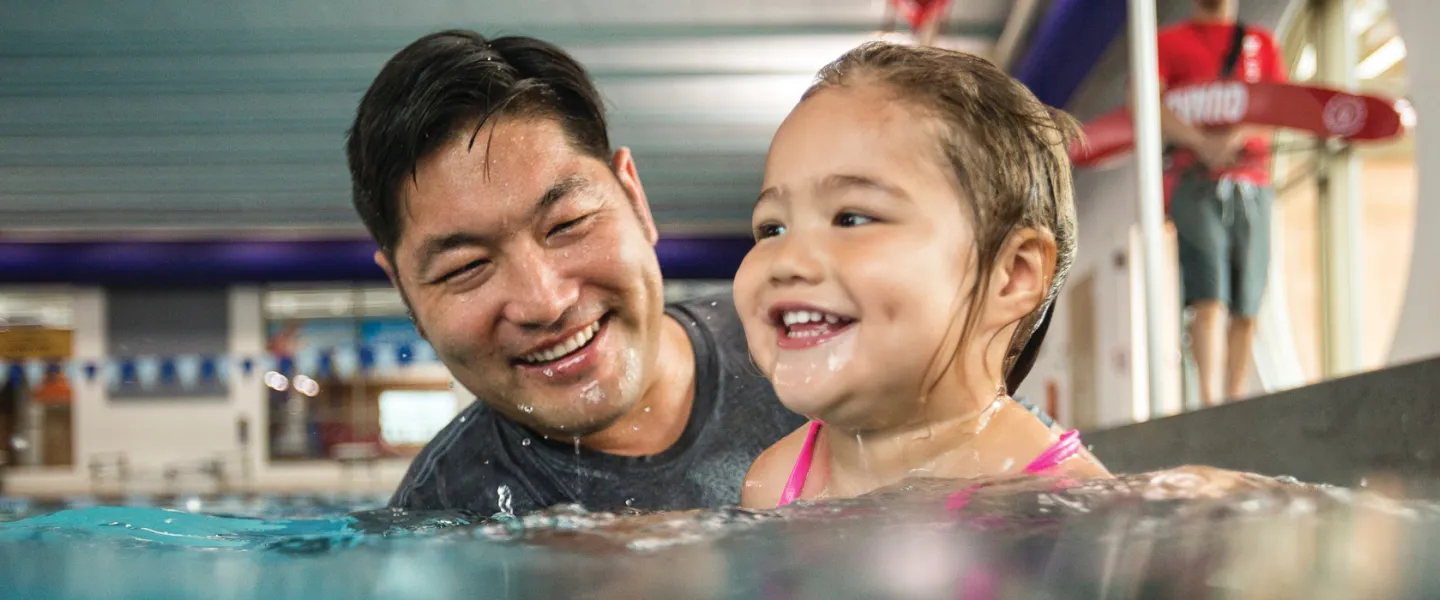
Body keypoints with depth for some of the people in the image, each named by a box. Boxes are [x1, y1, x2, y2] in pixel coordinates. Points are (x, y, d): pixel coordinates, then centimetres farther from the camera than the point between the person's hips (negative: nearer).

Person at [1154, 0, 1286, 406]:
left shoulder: (1261, 43, 19)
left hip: (1253, 184, 3)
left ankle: (1236, 402, 6)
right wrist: (1202, 142, -18)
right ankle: (1210, 401, -21)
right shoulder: (1168, 42, 12)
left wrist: (1235, 136, -15)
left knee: (1246, 308, 1)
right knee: (1210, 298, -15)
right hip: (1196, 181, -3)